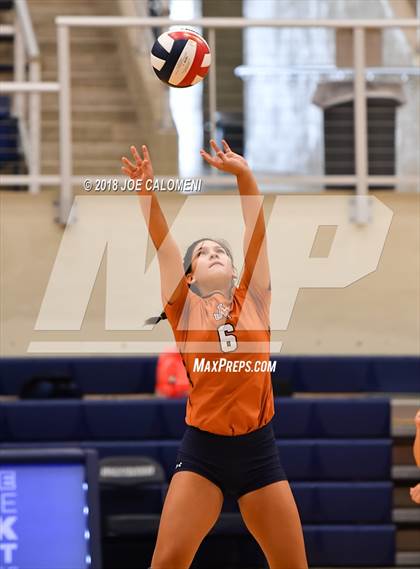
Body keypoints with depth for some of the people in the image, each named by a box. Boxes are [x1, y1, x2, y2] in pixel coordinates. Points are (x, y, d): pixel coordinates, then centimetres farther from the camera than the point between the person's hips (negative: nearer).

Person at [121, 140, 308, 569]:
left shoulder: (252, 300, 9)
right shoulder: (185, 308, 5)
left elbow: (256, 233, 1)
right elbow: (163, 244, -6)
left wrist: (244, 176, -10)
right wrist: (146, 190, -18)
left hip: (258, 447, 2)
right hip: (202, 448, -2)